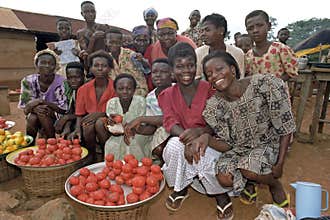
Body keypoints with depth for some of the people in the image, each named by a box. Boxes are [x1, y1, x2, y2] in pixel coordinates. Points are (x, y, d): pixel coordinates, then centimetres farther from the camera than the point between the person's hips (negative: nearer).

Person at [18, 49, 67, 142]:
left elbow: (63, 109, -18)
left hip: (55, 117, -2)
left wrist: (41, 101, -27)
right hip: (35, 115, 2)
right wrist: (35, 108, -32)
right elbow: (25, 109, -9)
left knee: (43, 114, -29)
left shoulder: (61, 82, -17)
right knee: (33, 118, -28)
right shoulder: (28, 81, -9)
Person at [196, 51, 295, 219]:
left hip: (268, 144, -1)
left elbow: (286, 127, -13)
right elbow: (227, 145, -11)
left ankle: (275, 184, 7)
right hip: (238, 148, 2)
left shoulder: (267, 85, -23)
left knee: (250, 168, -30)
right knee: (224, 178, -24)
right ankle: (249, 181, 13)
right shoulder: (213, 106, -17)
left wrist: (280, 164, -12)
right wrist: (207, 138, -32)